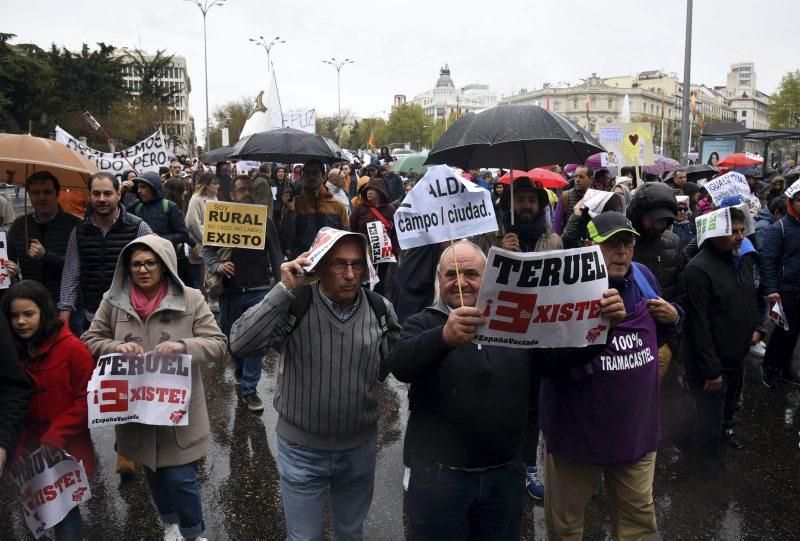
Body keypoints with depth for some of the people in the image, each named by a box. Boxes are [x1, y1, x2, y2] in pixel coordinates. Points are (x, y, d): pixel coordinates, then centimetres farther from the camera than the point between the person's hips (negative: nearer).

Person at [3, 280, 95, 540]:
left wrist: (54, 439, -16)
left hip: (65, 449, -4)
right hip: (28, 450, 4)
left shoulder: (72, 348, -13)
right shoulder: (10, 350, 2)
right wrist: (16, 445, -4)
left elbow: (87, 400, -12)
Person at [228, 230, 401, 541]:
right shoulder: (294, 306, -16)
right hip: (302, 450, -2)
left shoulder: (381, 310, -7)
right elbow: (241, 345, -29)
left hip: (361, 449, 3)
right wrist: (284, 290, -31)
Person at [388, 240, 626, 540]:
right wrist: (445, 336, -46)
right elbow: (401, 365, -26)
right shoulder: (424, 325, -6)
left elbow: (565, 353, 0)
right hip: (440, 475, -3)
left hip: (505, 474, 4)